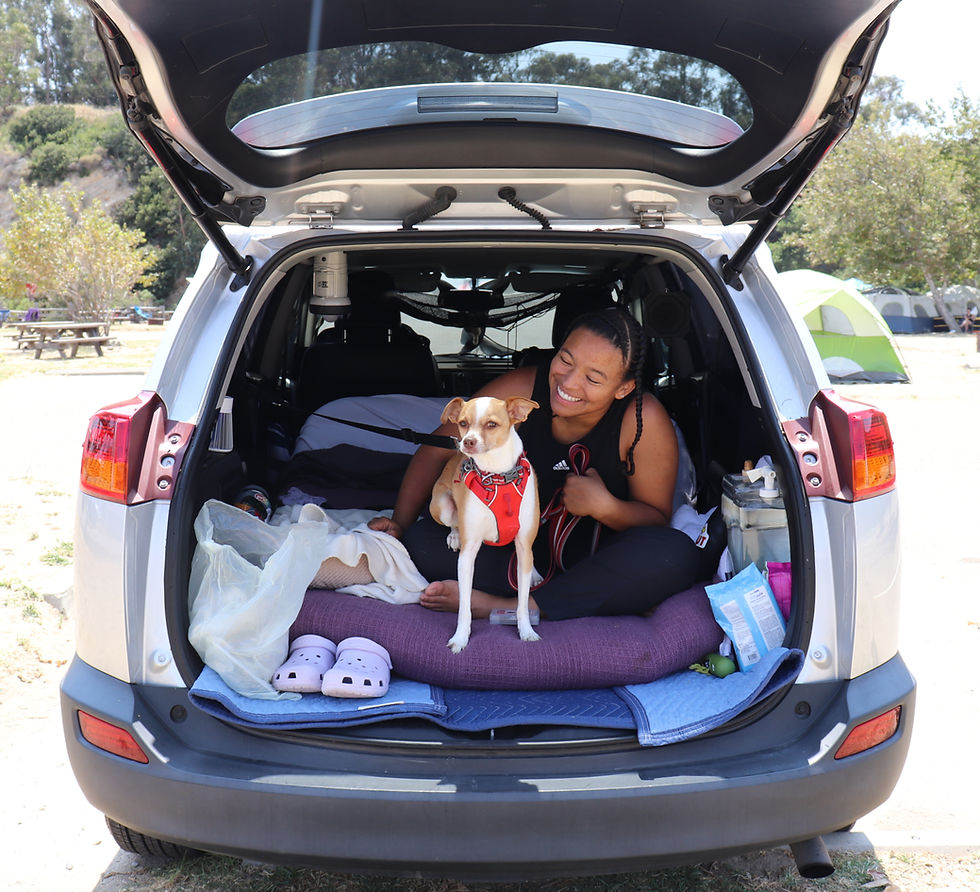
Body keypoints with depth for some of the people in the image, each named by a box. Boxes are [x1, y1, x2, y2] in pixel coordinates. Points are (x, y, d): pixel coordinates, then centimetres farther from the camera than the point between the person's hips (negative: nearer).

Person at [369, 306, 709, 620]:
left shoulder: (644, 421, -19)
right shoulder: (519, 392, -15)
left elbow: (657, 519, -8)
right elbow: (435, 453, -4)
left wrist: (605, 507, -28)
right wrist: (400, 523, -12)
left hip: (596, 559, -1)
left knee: (677, 555, -32)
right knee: (420, 541, -22)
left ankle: (505, 607, -28)